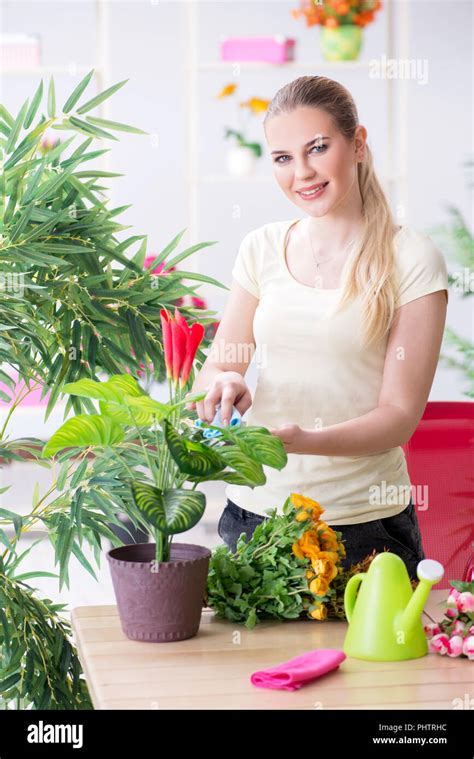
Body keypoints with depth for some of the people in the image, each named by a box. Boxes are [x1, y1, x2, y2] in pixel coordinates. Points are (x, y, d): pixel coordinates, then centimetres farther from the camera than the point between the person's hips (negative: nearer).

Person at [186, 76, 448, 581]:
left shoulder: (410, 258, -6)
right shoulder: (262, 248, 5)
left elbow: (399, 416, -10)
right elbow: (215, 369, 8)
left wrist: (304, 440, -27)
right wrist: (224, 384, -16)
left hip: (363, 522, -3)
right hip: (255, 509, 3)